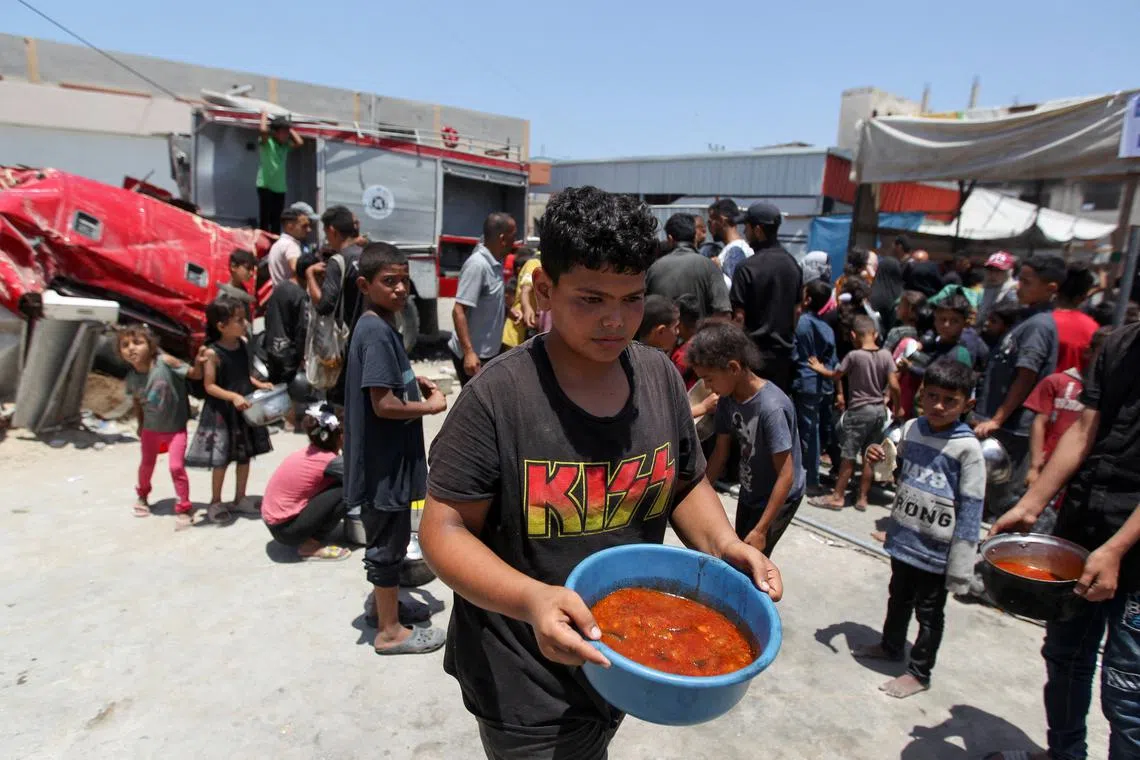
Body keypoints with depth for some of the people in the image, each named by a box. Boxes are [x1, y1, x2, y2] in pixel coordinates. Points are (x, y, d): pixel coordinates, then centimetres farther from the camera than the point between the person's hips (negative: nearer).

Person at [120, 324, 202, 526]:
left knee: (176, 466, -8)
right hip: (151, 429, 4)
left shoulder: (165, 362, -23)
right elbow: (137, 402, 6)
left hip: (175, 428, -4)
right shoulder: (131, 377, -11)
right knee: (147, 464, 21)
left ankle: (183, 508, 10)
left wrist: (199, 361, -38)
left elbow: (195, 375, -17)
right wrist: (141, 425, 15)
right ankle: (142, 496, 50)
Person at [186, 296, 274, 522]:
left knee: (245, 455, 14)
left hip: (245, 408, 6)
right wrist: (233, 396, -28)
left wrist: (260, 384, -2)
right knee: (221, 459, 3)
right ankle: (215, 502, 23)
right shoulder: (212, 353, -17)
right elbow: (209, 386, -16)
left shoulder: (243, 344, 1)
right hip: (221, 411, -6)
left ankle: (240, 499, 30)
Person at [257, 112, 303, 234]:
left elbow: (300, 142, -2)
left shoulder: (285, 145, 10)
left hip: (280, 188, 5)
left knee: (277, 220, 7)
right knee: (265, 218, -6)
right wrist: (264, 116, -6)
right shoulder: (267, 142, -5)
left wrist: (289, 129, 6)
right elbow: (263, 130, -24)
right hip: (265, 186, -5)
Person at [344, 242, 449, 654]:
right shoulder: (378, 332, -22)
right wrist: (432, 406, -13)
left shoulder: (380, 326, 9)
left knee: (387, 538, 23)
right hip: (384, 460, -10)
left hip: (390, 456, 10)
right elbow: (384, 405, -26)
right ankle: (390, 631, 19)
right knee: (388, 542, 4)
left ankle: (388, 600, 42)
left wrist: (414, 381, 6)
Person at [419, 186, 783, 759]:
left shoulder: (660, 376, -6)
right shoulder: (499, 395, -22)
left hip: (627, 663, 6)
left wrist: (724, 545, -12)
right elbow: (445, 529, -19)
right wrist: (533, 599, -34)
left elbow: (686, 484, 6)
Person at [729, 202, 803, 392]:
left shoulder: (748, 268, -15)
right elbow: (797, 309, 13)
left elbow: (739, 316, -15)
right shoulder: (793, 265, 7)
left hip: (755, 352, -6)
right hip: (784, 351, 6)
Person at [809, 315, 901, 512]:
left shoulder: (854, 356, -14)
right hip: (879, 410, 5)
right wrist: (897, 407, 11)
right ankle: (862, 498, 18)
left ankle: (838, 497, 12)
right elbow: (894, 385, -4)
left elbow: (836, 375, 0)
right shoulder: (886, 355, -2)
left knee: (848, 456, 3)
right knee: (869, 456, 12)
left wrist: (820, 369, 20)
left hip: (859, 410, -5)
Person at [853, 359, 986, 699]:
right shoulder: (911, 429, -3)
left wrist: (960, 565, -15)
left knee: (929, 612, 13)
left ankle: (919, 672, 30)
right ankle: (891, 646, 47)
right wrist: (878, 457, -6)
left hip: (936, 549, -5)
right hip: (902, 537, 5)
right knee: (899, 597, 25)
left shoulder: (967, 447, -17)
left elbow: (970, 509, -16)